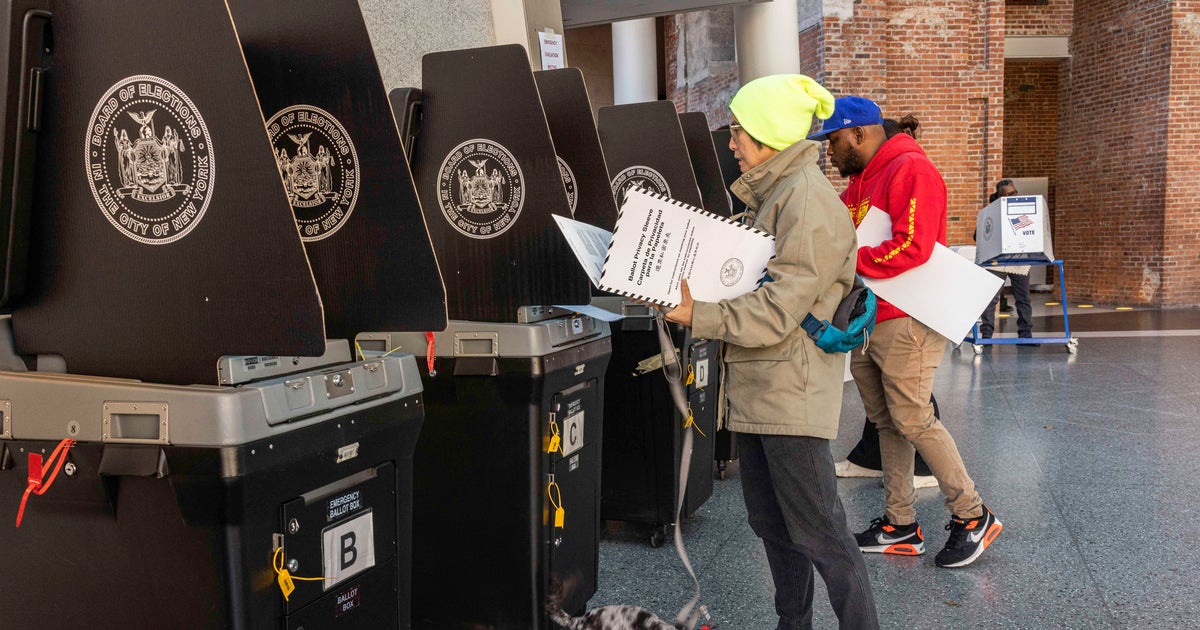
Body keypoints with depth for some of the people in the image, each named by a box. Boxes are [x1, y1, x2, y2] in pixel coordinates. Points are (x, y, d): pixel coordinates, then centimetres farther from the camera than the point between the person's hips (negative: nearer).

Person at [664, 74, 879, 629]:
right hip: (756, 387, 10)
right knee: (770, 523, 18)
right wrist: (688, 293, 7)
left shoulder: (808, 199, -15)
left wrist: (700, 317, -22)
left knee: (818, 533, -3)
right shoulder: (770, 194, 16)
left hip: (790, 390, -10)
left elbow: (780, 308, -22)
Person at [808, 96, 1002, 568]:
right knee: (885, 421, 11)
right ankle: (900, 526, 19)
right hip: (865, 321, 9)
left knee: (912, 420, -7)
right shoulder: (858, 182, 19)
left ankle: (971, 516, 8)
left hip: (906, 321, -9)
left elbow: (912, 247, -23)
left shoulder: (911, 170, -12)